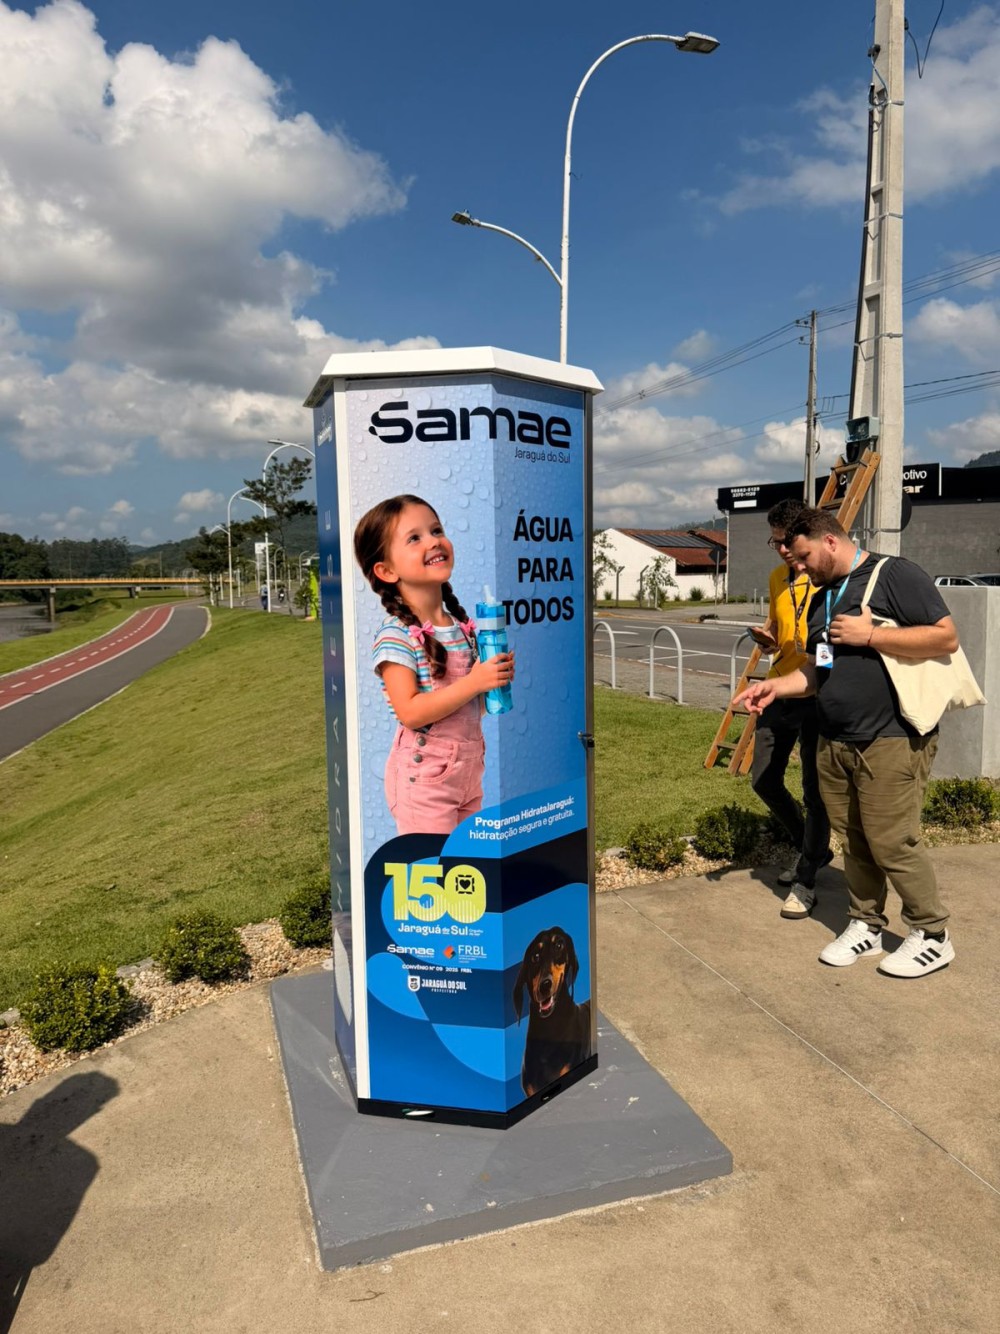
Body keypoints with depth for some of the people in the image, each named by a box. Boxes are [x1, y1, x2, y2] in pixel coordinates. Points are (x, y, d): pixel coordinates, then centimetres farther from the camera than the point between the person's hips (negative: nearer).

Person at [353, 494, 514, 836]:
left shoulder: (462, 626, 4)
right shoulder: (396, 636, -16)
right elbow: (410, 712, -24)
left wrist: (497, 674, -5)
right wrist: (474, 683, -26)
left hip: (469, 774, 7)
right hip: (424, 781, -7)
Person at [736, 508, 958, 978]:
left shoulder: (894, 574, -7)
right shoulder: (821, 599, 17)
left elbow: (946, 637, -15)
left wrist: (869, 635, -17)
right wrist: (775, 686, 6)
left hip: (892, 741, -7)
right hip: (834, 743, 7)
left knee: (891, 841, -3)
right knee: (854, 841, 12)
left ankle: (932, 937, 16)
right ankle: (866, 926, 27)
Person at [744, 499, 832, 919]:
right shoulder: (777, 578, 11)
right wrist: (766, 637, 0)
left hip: (817, 696, -7)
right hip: (781, 692, 7)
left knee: (814, 790, 1)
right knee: (763, 779, 12)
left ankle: (805, 881, 15)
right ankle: (810, 848, 34)